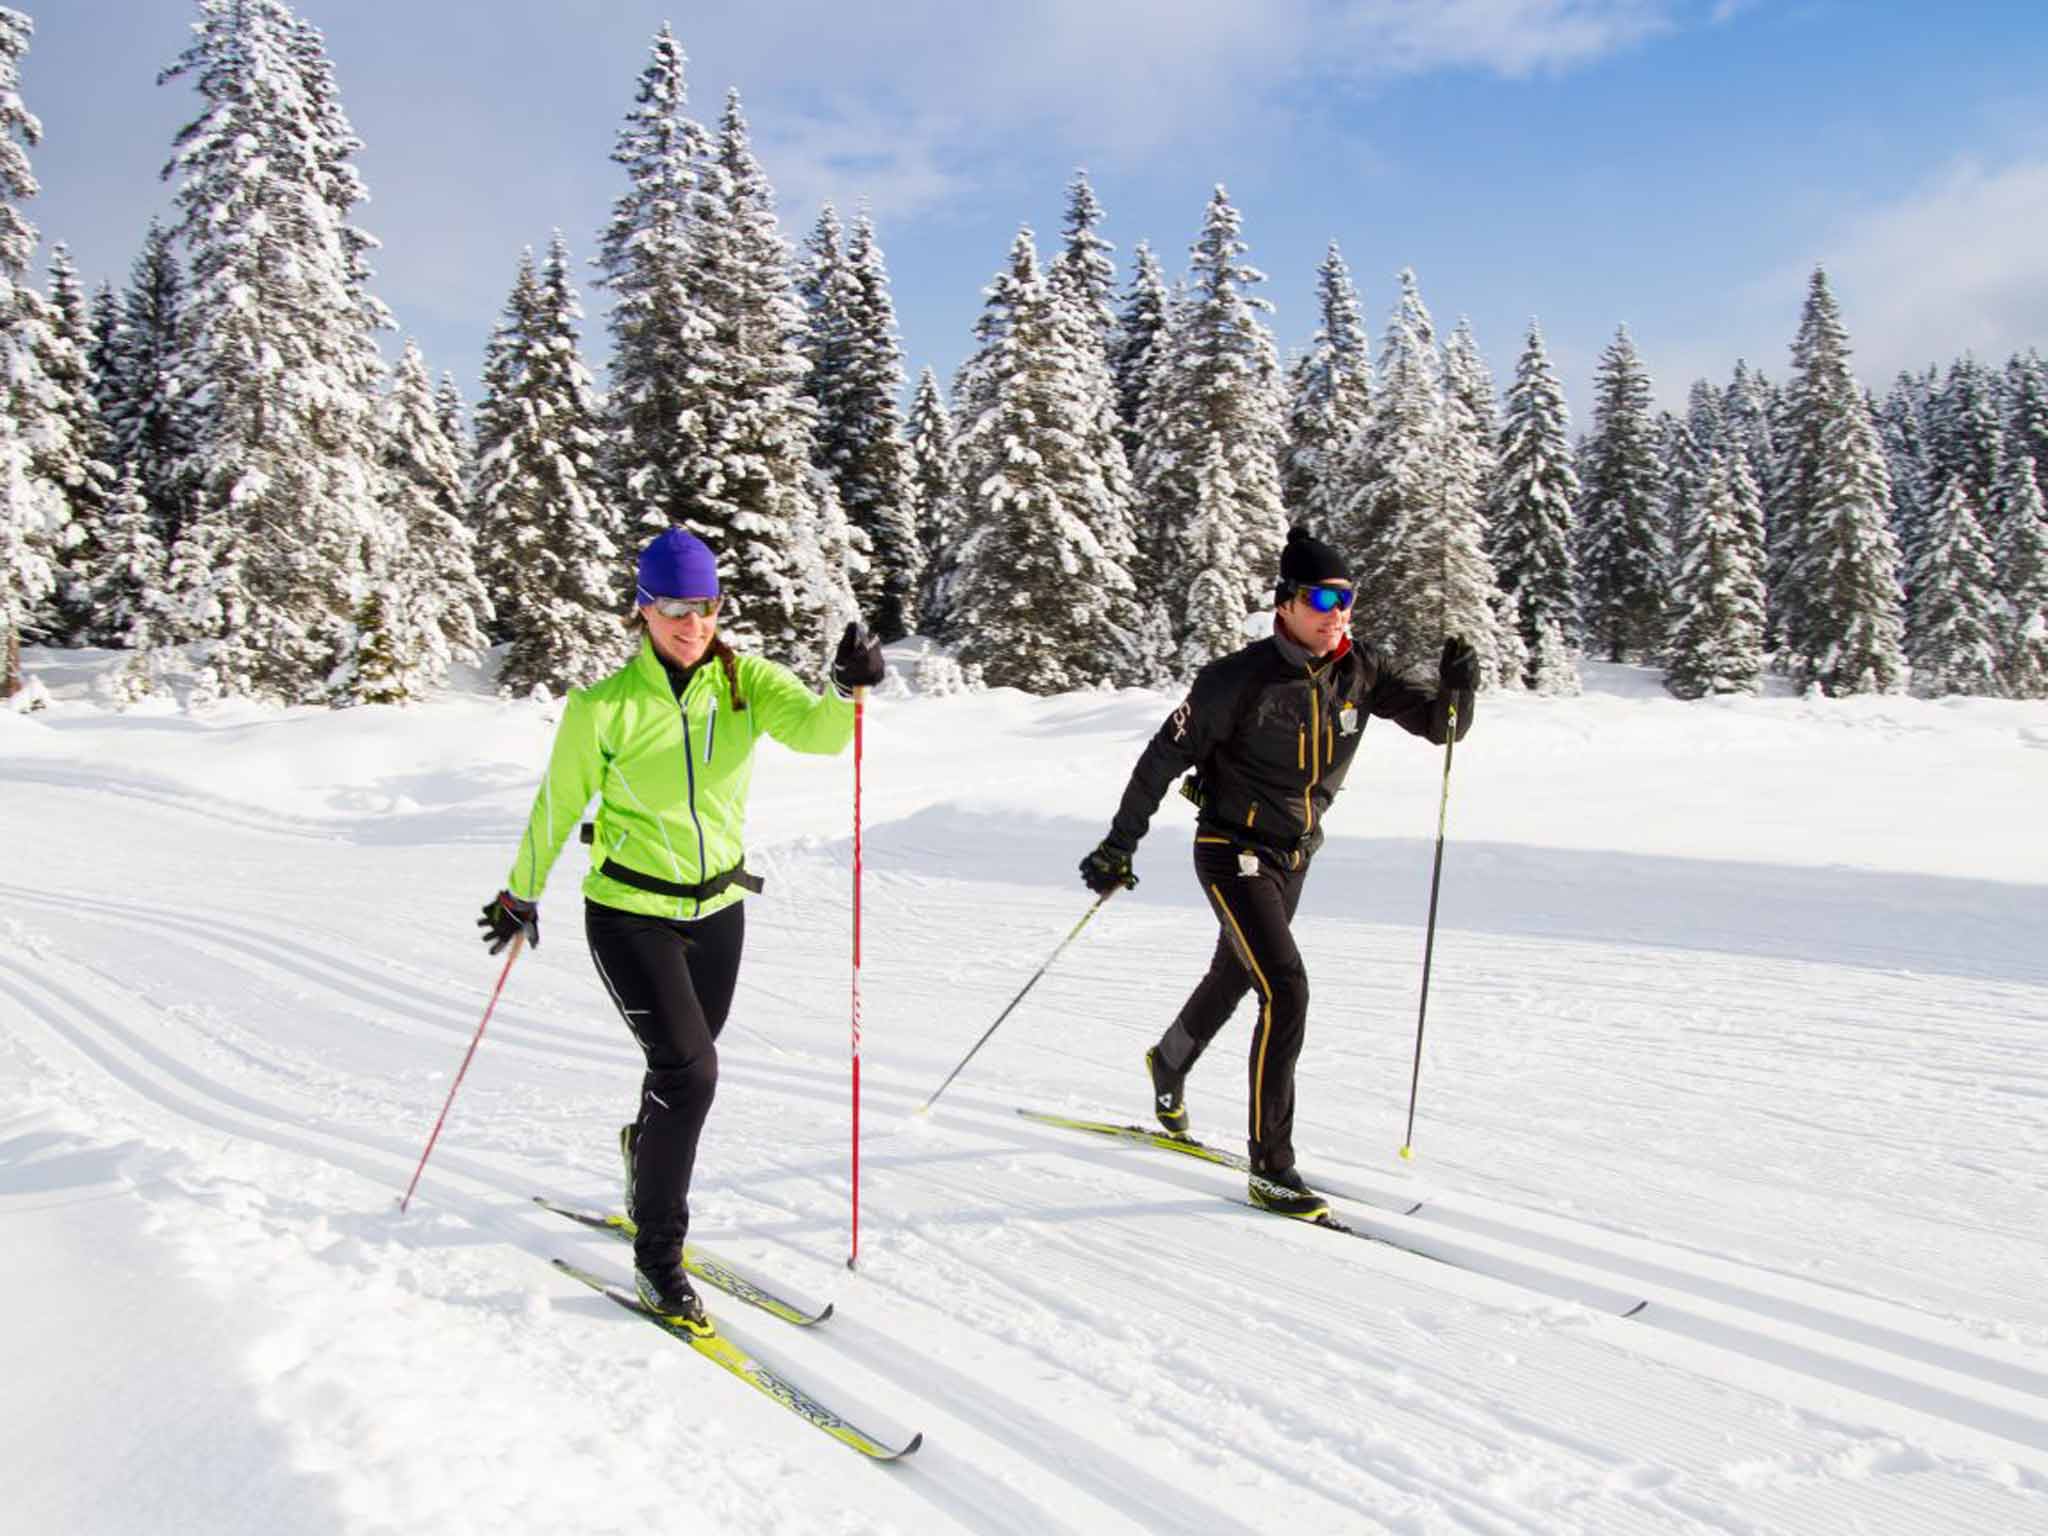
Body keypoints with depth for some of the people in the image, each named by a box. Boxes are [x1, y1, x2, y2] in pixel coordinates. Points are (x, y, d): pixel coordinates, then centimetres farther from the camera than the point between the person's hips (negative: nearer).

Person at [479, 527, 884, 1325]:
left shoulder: (746, 682, -6)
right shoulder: (605, 706, -13)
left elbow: (814, 729, -22)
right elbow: (558, 803, -1)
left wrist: (848, 691, -43)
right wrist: (521, 894, 8)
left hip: (718, 907, 4)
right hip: (630, 914, -4)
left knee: (685, 1066, 19)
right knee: (688, 1069, -15)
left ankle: (646, 1150, 52)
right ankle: (657, 1253, 3)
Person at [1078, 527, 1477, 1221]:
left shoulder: (1358, 672, -5)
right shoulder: (1241, 677, -20)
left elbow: (1438, 724, -2)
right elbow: (1165, 757, -14)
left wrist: (1455, 688, -24)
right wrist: (1120, 844, -12)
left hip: (1295, 856, 7)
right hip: (1234, 853, -6)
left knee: (1233, 978, 25)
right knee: (1286, 992, -18)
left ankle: (1169, 1062, 55)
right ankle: (1271, 1167, -9)